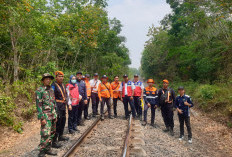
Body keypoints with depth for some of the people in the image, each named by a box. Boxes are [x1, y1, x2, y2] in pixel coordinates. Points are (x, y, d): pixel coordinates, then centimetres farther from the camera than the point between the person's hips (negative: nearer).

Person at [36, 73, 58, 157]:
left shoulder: (51, 90, 11)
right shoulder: (39, 90, -10)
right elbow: (38, 105, -13)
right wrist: (42, 118, -16)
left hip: (52, 115, 7)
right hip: (46, 115, -7)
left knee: (52, 133, 13)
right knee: (46, 134, -8)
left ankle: (48, 149, 26)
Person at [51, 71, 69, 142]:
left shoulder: (62, 85, 13)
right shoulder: (54, 85, -14)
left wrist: (66, 103, 18)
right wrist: (56, 108, -22)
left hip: (63, 107, 9)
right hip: (58, 107, -9)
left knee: (63, 121, 18)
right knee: (57, 123, -6)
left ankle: (60, 136, 34)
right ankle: (54, 140, 5)